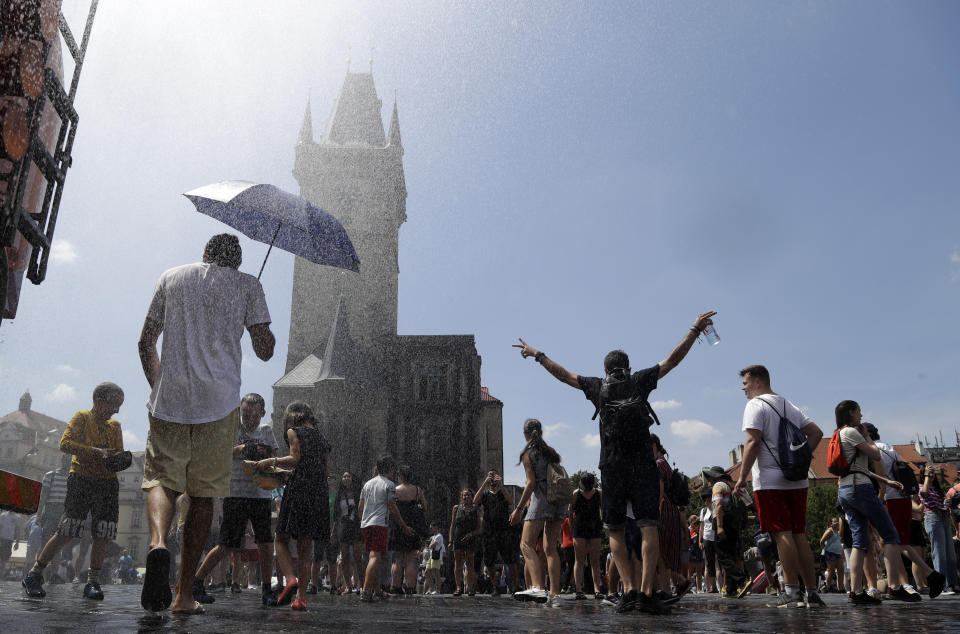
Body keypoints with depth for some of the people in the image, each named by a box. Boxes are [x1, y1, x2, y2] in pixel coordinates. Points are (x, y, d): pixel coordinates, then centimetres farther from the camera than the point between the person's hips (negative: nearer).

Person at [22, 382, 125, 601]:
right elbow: (65, 443, -13)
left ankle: (93, 582, 8)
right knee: (66, 533, -6)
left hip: (108, 483, 4)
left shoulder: (115, 426, 15)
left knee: (103, 535, -2)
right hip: (81, 479, -4)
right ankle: (34, 575, 12)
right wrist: (95, 451, -23)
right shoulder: (82, 417, 1)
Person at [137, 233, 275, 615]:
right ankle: (184, 594, 10)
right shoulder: (247, 285, 7)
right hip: (220, 403, -1)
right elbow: (265, 351, 0)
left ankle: (157, 541, -20)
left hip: (168, 402, 1)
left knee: (160, 478, 12)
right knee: (204, 492, 8)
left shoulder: (171, 278, 14)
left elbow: (145, 343, 14)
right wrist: (265, 332, 22)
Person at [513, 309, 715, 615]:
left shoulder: (598, 387, 9)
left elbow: (563, 374, 18)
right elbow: (673, 359, 11)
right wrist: (695, 329, 18)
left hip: (612, 467, 1)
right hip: (643, 465, -1)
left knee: (615, 530, 8)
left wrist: (536, 354, 30)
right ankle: (646, 591, -14)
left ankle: (628, 588, -4)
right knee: (649, 527, -4)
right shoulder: (640, 381, 8)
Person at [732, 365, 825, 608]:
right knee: (799, 535, 9)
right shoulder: (789, 405, 19)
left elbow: (753, 442, -14)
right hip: (797, 481, 7)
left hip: (770, 482, -7)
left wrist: (742, 477, -12)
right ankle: (812, 592, 10)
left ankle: (791, 591, -5)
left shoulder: (755, 405, -5)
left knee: (782, 534, -6)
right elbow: (816, 432, 16)